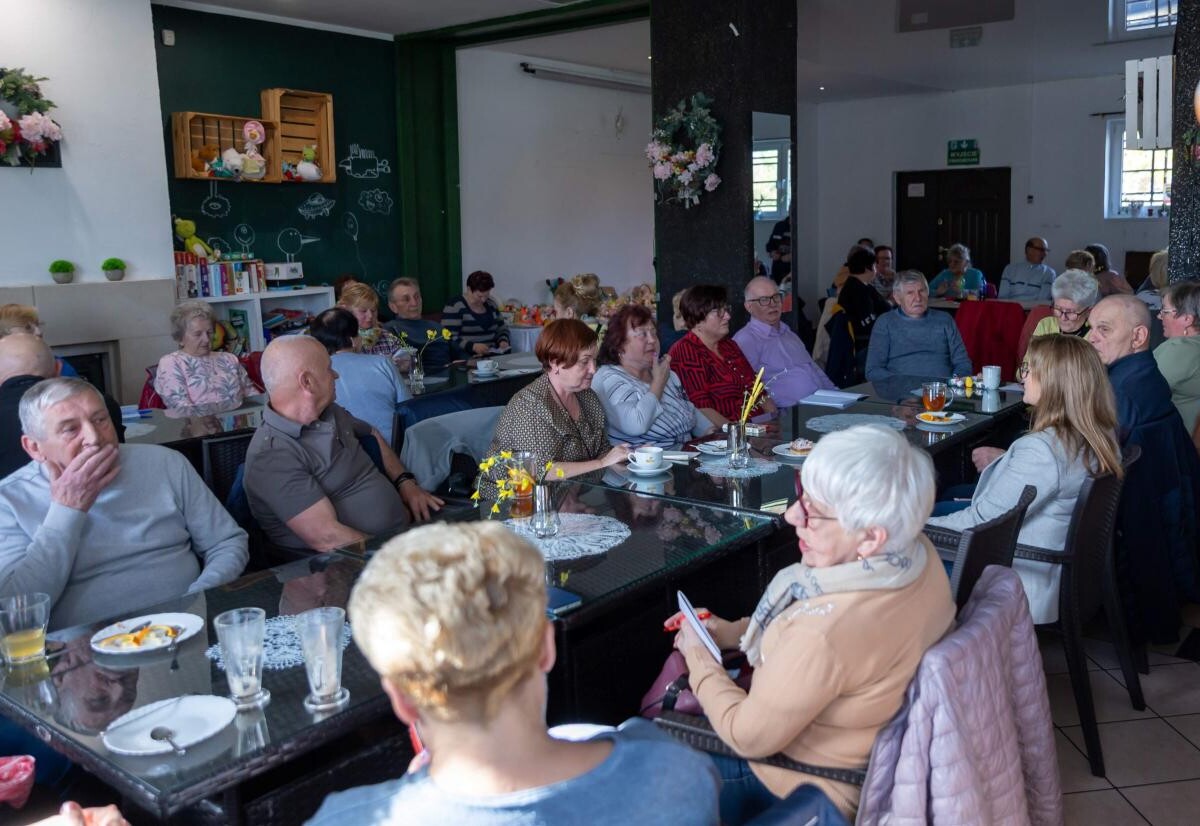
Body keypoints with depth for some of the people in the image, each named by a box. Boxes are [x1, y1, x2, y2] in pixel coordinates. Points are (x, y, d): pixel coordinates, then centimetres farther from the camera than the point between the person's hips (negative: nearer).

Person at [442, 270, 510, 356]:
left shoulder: (491, 304, 14)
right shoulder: (454, 307, -7)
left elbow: (502, 328, 25)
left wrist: (503, 341, 3)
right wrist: (473, 346, -27)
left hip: (493, 355, 6)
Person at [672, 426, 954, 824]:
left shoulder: (825, 633, -41)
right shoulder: (920, 554, -17)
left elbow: (748, 737, -24)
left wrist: (698, 656, -8)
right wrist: (733, 631, 1)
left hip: (818, 792, -7)